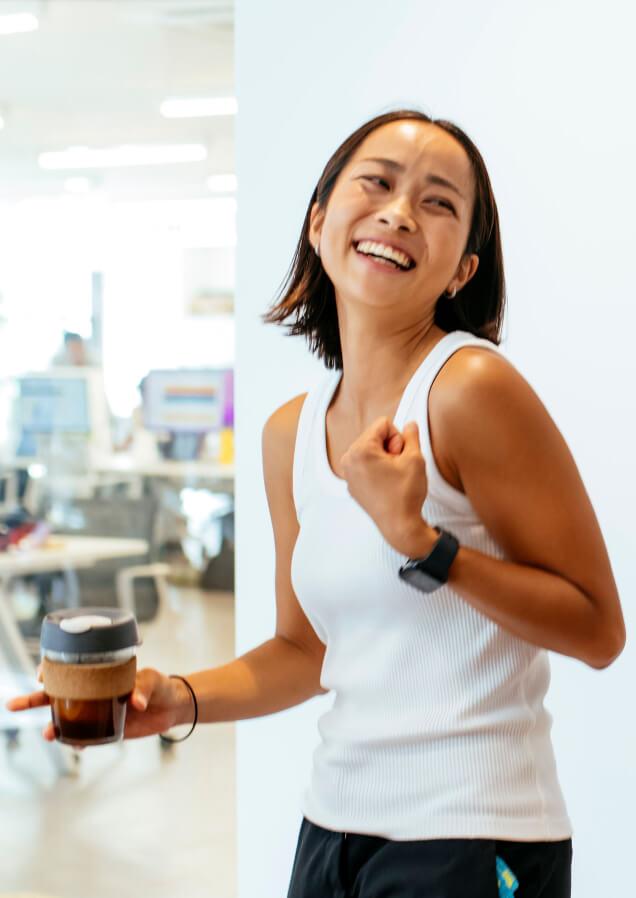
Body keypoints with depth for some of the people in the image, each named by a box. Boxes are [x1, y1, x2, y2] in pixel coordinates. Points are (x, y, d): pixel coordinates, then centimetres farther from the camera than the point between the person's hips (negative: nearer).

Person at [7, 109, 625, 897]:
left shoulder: (472, 387, -15)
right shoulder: (290, 433, 5)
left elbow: (598, 632, -13)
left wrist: (418, 542, -22)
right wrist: (178, 700, -1)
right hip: (333, 824, 7)